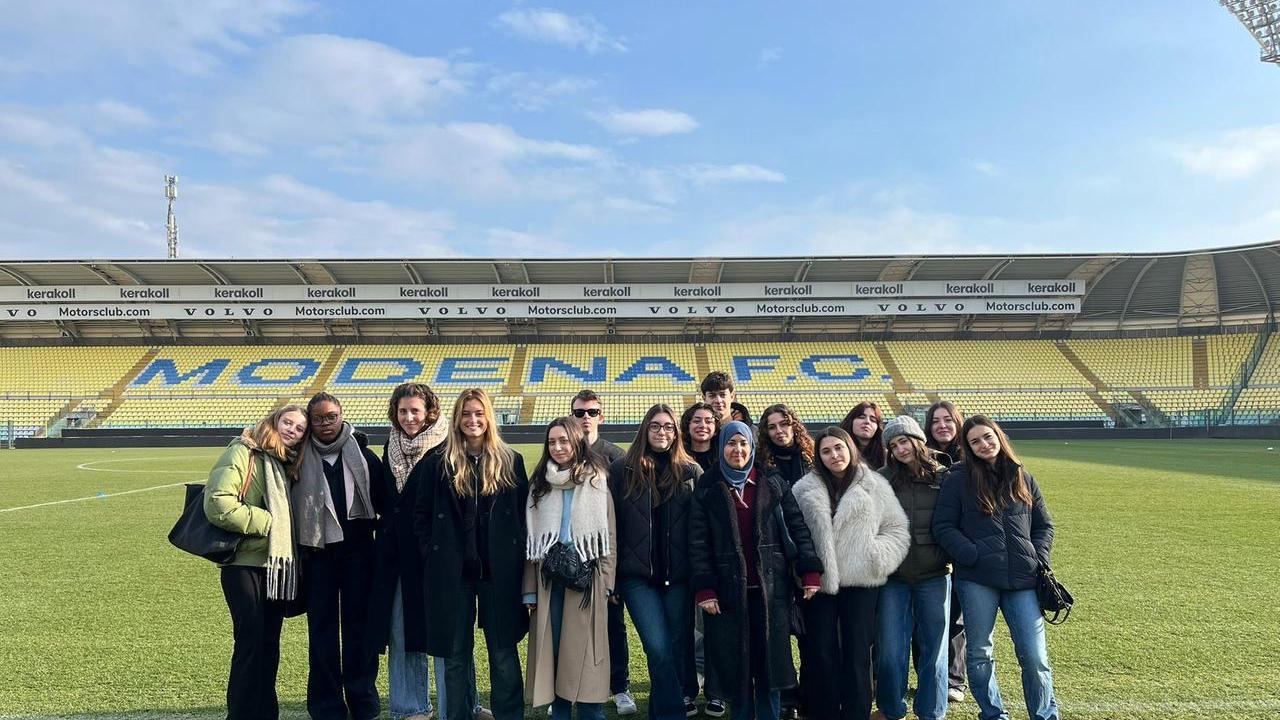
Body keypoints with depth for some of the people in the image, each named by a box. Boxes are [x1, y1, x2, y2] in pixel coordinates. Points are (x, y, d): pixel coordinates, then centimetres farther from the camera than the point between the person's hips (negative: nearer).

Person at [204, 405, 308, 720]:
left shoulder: (287, 464, 14)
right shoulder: (242, 453, -9)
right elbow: (218, 504, -20)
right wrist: (266, 521, -15)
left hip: (278, 564, 7)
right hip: (245, 564, -7)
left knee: (269, 645, 13)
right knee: (249, 644, -4)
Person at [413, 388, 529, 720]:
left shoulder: (510, 461, 3)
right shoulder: (438, 462, 2)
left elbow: (524, 515, 4)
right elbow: (421, 514, 5)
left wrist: (517, 557, -2)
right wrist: (433, 555, -2)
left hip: (499, 571, 0)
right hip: (452, 572, 0)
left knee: (504, 652, 7)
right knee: (456, 653, 10)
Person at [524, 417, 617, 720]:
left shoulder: (596, 482, 1)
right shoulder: (540, 485, 10)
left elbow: (609, 536, 0)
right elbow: (531, 538, 10)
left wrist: (606, 583, -8)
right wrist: (530, 589, 4)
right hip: (548, 579, 3)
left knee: (583, 652, -1)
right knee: (552, 650, 6)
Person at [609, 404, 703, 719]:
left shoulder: (692, 471, 6)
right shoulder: (622, 470, 2)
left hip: (679, 574, 2)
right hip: (637, 574, -1)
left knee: (679, 644, 11)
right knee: (658, 649, -7)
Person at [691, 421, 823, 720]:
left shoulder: (772, 482, 6)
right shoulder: (707, 488, 2)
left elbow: (797, 525, 4)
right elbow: (698, 541, -2)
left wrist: (810, 570, -5)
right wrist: (704, 589, -10)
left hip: (771, 586, 1)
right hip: (728, 588, -1)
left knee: (770, 659, 6)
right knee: (735, 662, 6)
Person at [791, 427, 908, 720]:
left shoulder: (875, 486, 4)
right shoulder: (805, 490, 5)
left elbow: (897, 529, 6)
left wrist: (877, 557, -8)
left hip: (860, 582, 0)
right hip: (818, 582, 1)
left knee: (857, 654, 5)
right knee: (822, 653, 6)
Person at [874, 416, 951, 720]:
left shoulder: (943, 477, 2)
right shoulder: (883, 479, 0)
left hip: (934, 576, 1)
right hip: (893, 577, 0)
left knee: (934, 649, 9)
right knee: (891, 651, 4)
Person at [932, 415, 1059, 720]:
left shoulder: (1022, 478, 11)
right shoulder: (958, 479, 0)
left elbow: (1044, 525, 17)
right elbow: (943, 526, -2)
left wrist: (1039, 560, 2)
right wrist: (973, 556, -13)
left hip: (1022, 580, 2)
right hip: (977, 580, -2)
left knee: (1035, 656, 1)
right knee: (979, 654, 8)